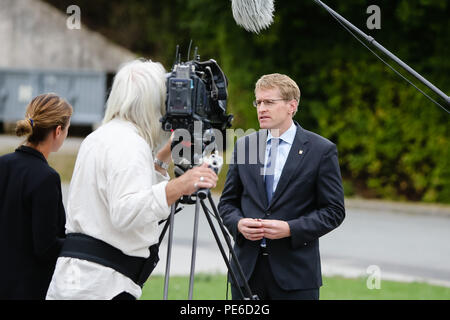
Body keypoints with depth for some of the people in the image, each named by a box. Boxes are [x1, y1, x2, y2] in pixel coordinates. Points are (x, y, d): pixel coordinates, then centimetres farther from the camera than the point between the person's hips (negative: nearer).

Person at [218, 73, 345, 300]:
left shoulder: (321, 150, -2)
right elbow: (227, 202, 15)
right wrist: (238, 223, -7)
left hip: (295, 274, -4)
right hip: (247, 270, 4)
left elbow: (334, 211, -3)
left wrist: (290, 229, -16)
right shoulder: (243, 145, 10)